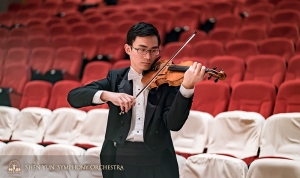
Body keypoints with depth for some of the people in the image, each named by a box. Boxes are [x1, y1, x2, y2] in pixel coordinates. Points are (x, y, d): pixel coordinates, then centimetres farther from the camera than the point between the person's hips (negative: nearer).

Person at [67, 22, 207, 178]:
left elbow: (174, 123, -13)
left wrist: (186, 87, -27)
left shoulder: (167, 81, 0)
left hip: (158, 160, -1)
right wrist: (106, 95, -23)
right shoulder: (115, 78, 6)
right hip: (118, 158, 2)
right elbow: (73, 96, -5)